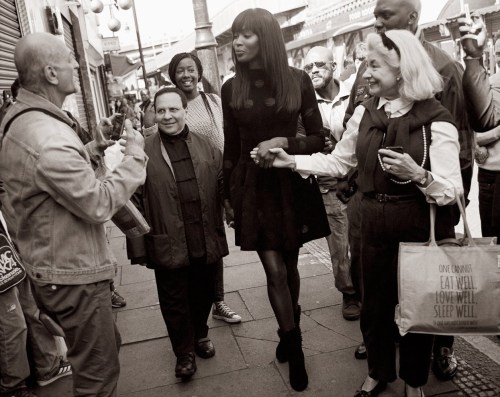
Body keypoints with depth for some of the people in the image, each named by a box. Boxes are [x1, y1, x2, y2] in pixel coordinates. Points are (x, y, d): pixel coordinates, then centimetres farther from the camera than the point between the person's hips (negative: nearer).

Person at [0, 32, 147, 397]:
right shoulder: (48, 137, -29)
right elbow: (99, 204, -25)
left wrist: (93, 147, 7)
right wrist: (135, 156, -16)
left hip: (52, 267, 11)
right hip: (73, 275, -11)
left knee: (106, 347, 29)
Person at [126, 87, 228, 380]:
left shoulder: (207, 147, 4)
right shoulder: (144, 152, -5)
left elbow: (223, 188, 6)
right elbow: (135, 202, -6)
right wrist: (139, 246, -8)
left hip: (206, 242, 3)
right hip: (168, 245, -2)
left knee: (203, 295, 20)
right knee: (175, 301, 12)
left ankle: (200, 335, 45)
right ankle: (185, 351, 32)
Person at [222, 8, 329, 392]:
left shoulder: (298, 80, -5)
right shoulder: (231, 88, 0)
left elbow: (319, 139, -1)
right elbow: (231, 147, 7)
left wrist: (284, 142, -20)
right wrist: (228, 196, 10)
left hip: (292, 184, 0)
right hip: (252, 187, 0)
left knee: (290, 265, 14)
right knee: (275, 271, -2)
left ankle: (288, 332, 37)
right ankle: (295, 347, 17)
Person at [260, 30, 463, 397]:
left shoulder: (436, 120, -15)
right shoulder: (366, 112, 2)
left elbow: (452, 190, -17)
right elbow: (339, 161, 8)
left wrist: (418, 175, -34)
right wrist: (292, 161, 1)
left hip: (420, 226, -4)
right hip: (375, 223, 5)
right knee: (374, 304, 17)